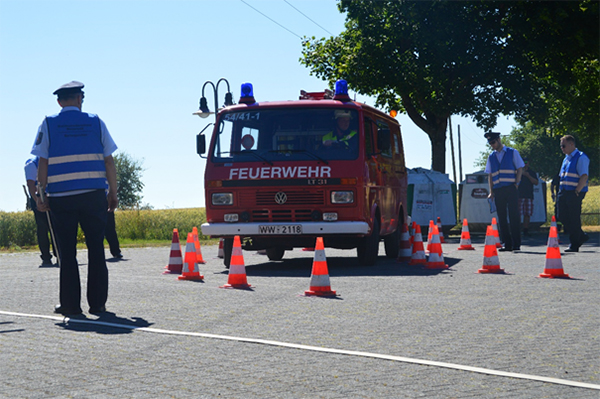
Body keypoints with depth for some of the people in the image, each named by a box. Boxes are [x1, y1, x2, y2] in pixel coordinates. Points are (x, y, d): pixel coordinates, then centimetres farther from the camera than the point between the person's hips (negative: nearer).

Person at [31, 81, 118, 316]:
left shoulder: (48, 124, 4)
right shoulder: (96, 123, 7)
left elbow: (43, 164, -1)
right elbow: (109, 162, 5)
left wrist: (41, 195, 4)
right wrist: (113, 193, 11)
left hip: (61, 198, -1)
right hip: (94, 196, 1)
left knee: (67, 253, 4)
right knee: (96, 250, 6)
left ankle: (70, 304, 5)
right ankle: (97, 303, 6)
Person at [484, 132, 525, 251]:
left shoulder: (512, 152, 6)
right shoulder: (491, 157, 15)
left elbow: (520, 169, 5)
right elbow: (490, 175, 15)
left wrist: (516, 183, -5)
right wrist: (491, 191, 7)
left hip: (511, 188, -4)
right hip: (498, 190, 4)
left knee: (514, 216, -7)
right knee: (502, 218, 2)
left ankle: (516, 244, -4)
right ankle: (507, 244, 6)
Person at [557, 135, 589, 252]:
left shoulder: (581, 158, -8)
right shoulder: (566, 159, 19)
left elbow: (584, 177, -15)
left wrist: (576, 192, -20)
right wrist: (560, 191, 14)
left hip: (575, 193, -8)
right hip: (564, 192, 8)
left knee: (574, 219, -4)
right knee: (562, 217, 5)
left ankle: (574, 245, 6)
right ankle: (581, 236, 21)